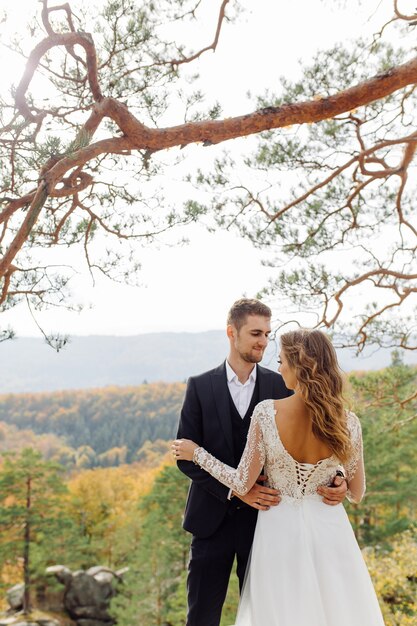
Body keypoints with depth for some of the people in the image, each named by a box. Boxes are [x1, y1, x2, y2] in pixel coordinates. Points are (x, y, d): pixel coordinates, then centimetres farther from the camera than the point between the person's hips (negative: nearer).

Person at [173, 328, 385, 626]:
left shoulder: (266, 412, -18)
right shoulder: (348, 423, -12)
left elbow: (242, 484, -10)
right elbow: (357, 493, 0)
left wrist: (196, 453, 2)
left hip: (280, 529, -1)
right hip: (328, 528, 1)